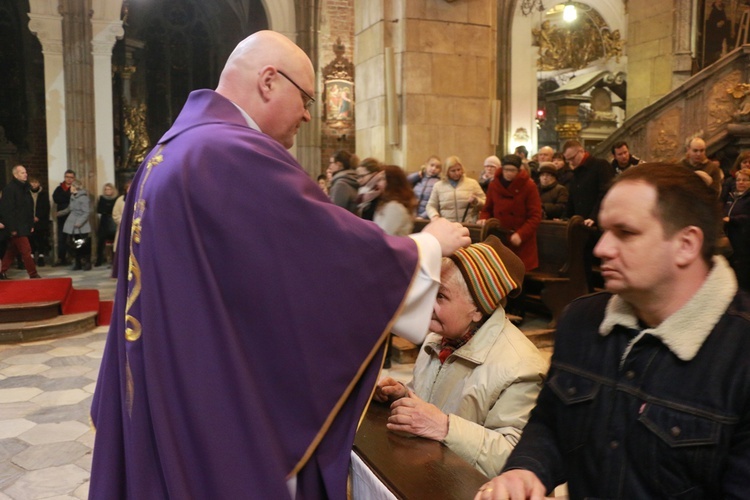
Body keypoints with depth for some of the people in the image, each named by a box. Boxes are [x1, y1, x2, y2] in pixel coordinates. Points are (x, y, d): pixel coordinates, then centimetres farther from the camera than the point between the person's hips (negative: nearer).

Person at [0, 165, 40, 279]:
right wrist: (12, 228, -19)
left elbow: (29, 208, 19)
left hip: (24, 227, 8)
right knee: (26, 251, -8)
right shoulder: (9, 189, -12)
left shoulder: (25, 188, 14)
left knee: (12, 251, 14)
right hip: (16, 228, -8)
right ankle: (33, 274, -3)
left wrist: (31, 224, 15)